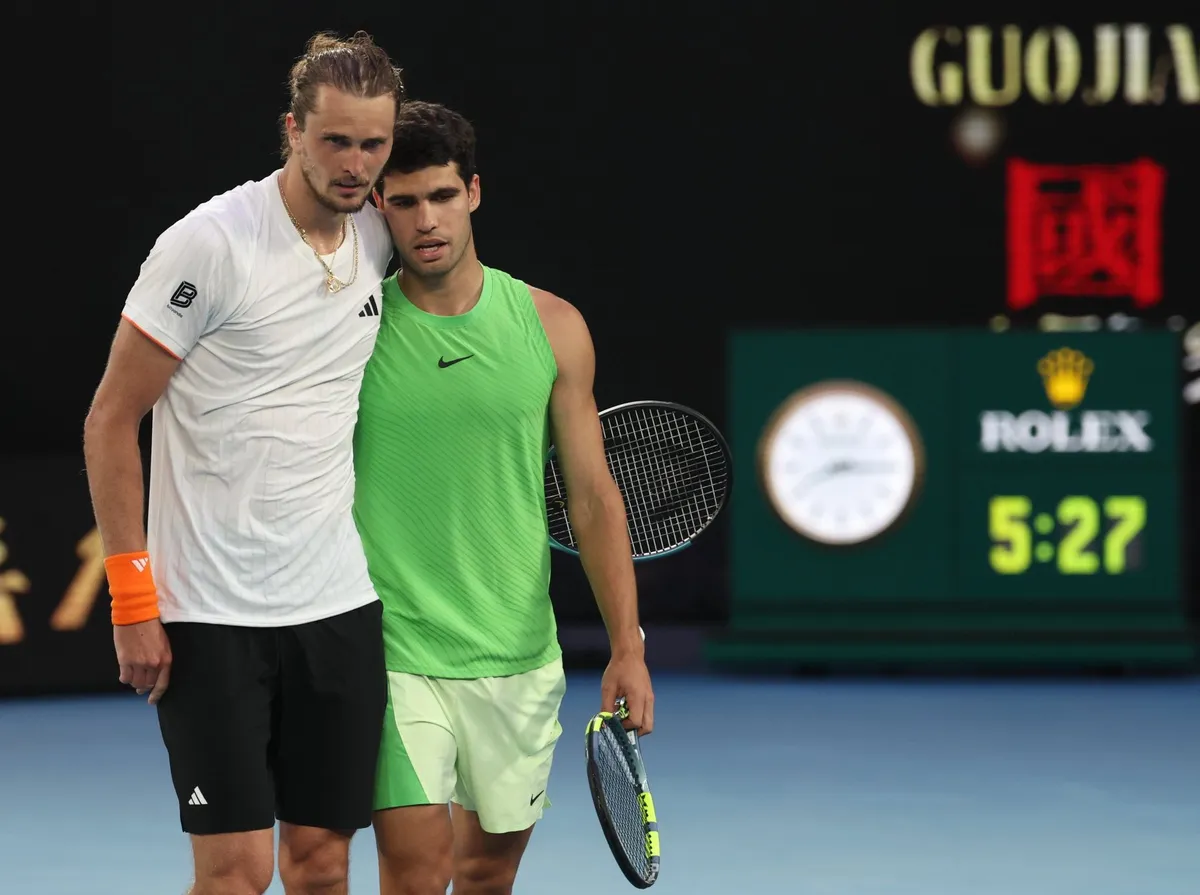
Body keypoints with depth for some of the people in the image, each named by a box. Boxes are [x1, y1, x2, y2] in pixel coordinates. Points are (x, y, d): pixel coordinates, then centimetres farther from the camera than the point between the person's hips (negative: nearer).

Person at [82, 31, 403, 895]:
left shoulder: (377, 238, 6)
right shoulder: (209, 245, -11)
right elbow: (110, 423, -8)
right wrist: (132, 599, -12)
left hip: (339, 601, 6)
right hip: (210, 613, -5)